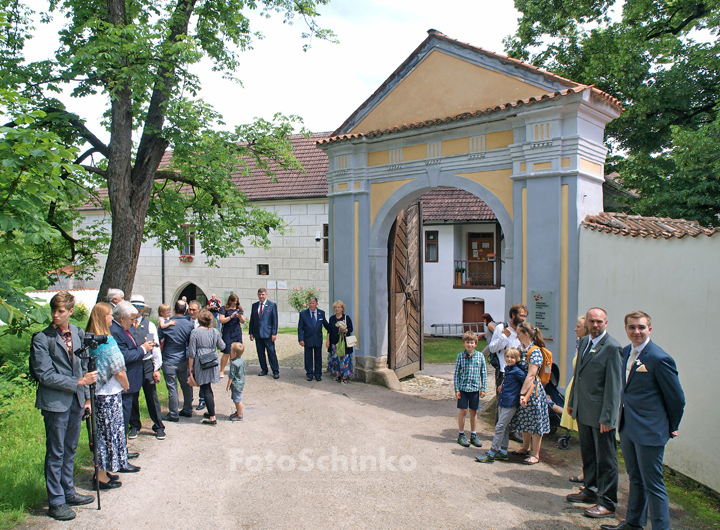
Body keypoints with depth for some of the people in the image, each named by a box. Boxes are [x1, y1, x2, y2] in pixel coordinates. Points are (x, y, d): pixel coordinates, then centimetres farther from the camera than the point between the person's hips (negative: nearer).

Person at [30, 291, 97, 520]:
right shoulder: (42, 339, -12)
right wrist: (78, 382, -16)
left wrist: (87, 397, 12)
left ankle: (68, 493, 29)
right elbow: (46, 375, -15)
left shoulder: (79, 333, 6)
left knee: (70, 450, 16)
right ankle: (56, 502, 16)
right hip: (55, 402, -5)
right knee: (56, 453, 4)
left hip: (76, 400, 5)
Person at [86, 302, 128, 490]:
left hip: (95, 392, 8)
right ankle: (102, 476, 13)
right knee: (108, 432, 4)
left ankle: (101, 471, 29)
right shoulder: (107, 341, -20)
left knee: (101, 432, 18)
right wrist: (126, 385, 0)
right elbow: (119, 371, -18)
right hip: (108, 395, -8)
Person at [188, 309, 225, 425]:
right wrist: (220, 340, 32)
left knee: (206, 390, -1)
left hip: (200, 364, -5)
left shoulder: (195, 332, -11)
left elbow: (192, 352, -9)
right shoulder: (215, 331, 0)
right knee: (208, 388, 20)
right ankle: (211, 412, 30)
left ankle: (212, 418, 0)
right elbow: (222, 347, 11)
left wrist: (190, 368, -1)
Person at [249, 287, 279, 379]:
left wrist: (274, 333, -9)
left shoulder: (272, 305, -1)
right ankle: (264, 370, 21)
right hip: (257, 333, 4)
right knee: (260, 353, 10)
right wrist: (251, 332, 7)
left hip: (268, 333, -4)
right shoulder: (254, 305, 11)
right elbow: (252, 319, 13)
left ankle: (275, 371, 6)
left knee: (271, 353, -2)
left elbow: (275, 320, -4)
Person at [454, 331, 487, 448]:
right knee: (463, 411, 3)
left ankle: (473, 435, 23)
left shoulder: (480, 356, 0)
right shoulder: (461, 356, -4)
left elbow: (484, 373, 5)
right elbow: (457, 373, -1)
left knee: (473, 411, 11)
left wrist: (483, 388, 2)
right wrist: (457, 389, -4)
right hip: (463, 388, -2)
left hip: (475, 388, 2)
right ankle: (461, 435, 17)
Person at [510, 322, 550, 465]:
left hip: (532, 390, -8)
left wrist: (523, 394, -23)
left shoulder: (535, 352, -17)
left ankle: (535, 455, 10)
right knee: (524, 420, 18)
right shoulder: (522, 349, 8)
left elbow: (530, 375, -22)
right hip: (523, 390, 8)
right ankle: (526, 448, 34)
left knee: (534, 422, 1)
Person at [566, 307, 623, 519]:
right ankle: (590, 490, 37)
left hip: (601, 414, -8)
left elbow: (613, 385, -17)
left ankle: (607, 503, 16)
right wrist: (572, 402, 17)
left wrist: (607, 417, -18)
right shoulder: (584, 342, 9)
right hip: (583, 411, 8)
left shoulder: (612, 347, -16)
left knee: (605, 459, 5)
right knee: (587, 454, 21)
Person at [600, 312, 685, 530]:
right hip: (627, 427, 8)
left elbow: (677, 399, -11)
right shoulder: (626, 351, 6)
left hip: (649, 431, -8)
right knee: (635, 479, 22)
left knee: (653, 485, 1)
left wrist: (671, 428, 0)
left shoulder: (660, 359, -19)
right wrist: (623, 416, 15)